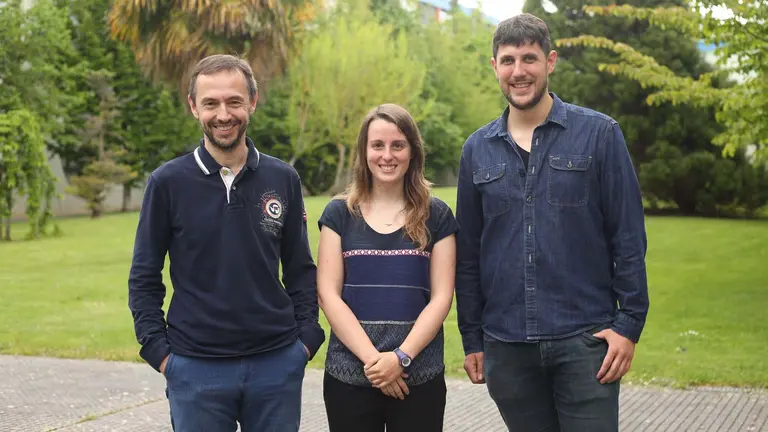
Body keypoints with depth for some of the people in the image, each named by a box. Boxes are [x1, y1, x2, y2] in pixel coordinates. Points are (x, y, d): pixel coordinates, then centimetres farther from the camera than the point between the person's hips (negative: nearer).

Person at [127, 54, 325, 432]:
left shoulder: (283, 180, 4)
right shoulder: (168, 182, -2)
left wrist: (307, 337, 1)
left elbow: (300, 269, 10)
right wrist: (158, 351, -6)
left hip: (278, 364, 2)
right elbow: (144, 279, 2)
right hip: (196, 369, -2)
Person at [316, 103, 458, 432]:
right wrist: (371, 357, -11)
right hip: (349, 376, 0)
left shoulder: (436, 216, 5)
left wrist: (401, 357, -12)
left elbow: (441, 297, 0)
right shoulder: (339, 213, 5)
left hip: (418, 377, 0)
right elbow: (328, 294, -1)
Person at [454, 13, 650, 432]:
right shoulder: (477, 149, 8)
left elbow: (628, 237, -2)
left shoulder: (598, 134, -1)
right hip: (506, 346, 3)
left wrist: (629, 323, -8)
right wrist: (471, 339, 9)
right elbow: (468, 253, 11)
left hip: (584, 338, -3)